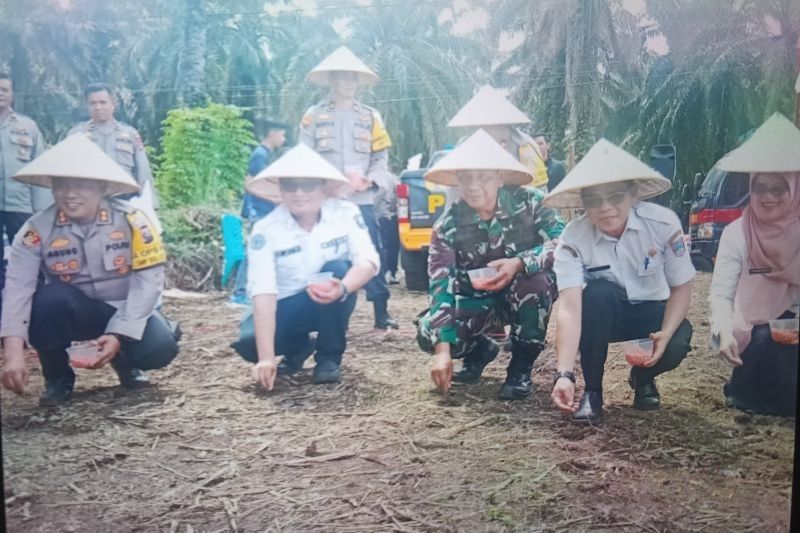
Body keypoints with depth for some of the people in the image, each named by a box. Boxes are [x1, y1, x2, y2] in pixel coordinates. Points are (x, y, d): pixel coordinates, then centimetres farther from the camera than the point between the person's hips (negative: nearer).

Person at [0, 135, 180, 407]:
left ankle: (124, 361, 10)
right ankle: (57, 377, -6)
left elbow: (148, 281, -18)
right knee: (50, 297, -33)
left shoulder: (131, 221, -17)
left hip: (124, 313, -1)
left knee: (160, 346, -29)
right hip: (72, 313, 1)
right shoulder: (37, 230, -16)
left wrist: (119, 335, -28)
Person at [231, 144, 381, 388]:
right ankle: (298, 348, 9)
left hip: (330, 303, 0)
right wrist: (266, 357, -38)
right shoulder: (266, 230, -20)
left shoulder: (346, 213, -16)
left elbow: (369, 261, -27)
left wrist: (342, 288, -51)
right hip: (286, 306, 0)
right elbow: (263, 291, -29)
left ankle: (329, 357, -12)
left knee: (339, 270, -32)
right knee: (249, 342, -28)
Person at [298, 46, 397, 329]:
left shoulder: (370, 117, 13)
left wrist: (368, 180, -8)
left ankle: (381, 313, 6)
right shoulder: (314, 115, 7)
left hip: (363, 200, 1)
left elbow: (382, 158, 11)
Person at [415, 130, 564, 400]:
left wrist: (520, 263, -45)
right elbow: (440, 287, -24)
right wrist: (443, 349, -33)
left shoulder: (528, 202, -21)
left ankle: (521, 367, -13)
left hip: (526, 295, -1)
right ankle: (481, 350, 13)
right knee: (428, 333, -22)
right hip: (478, 300, 2)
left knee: (535, 280, -36)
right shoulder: (448, 226, -18)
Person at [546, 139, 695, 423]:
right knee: (597, 293, -35)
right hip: (602, 314, -1)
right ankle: (592, 391, -15)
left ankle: (642, 378, 8)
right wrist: (564, 374, -46)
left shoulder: (663, 222, -23)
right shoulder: (573, 238, -25)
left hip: (651, 312, 1)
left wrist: (666, 333, -30)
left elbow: (681, 287, -12)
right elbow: (569, 308, -34)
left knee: (677, 344, -31)